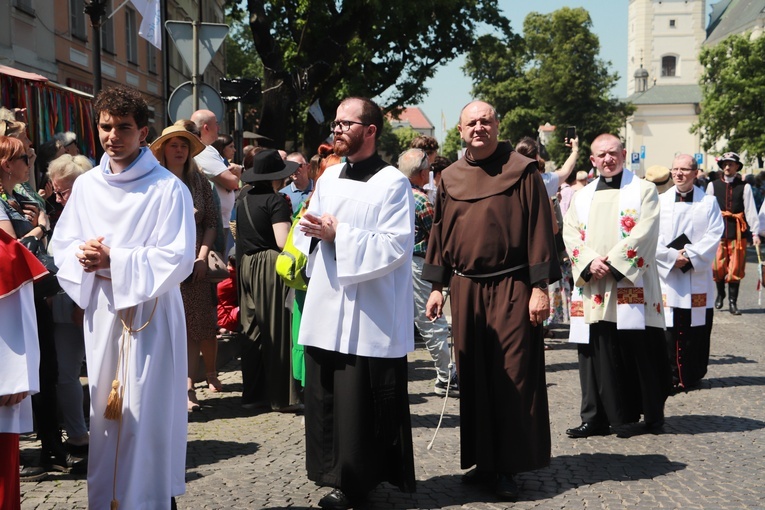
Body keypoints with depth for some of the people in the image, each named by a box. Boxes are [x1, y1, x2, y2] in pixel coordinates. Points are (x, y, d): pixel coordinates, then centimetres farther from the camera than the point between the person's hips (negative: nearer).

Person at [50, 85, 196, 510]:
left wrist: (114, 260, -16)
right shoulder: (85, 186, 8)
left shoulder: (168, 188, -8)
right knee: (104, 412, 11)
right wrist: (82, 256, -12)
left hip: (149, 313, -4)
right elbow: (62, 247, 11)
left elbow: (178, 259, -13)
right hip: (100, 312, 5)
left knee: (146, 414, -1)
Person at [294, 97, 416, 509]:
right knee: (324, 397, 11)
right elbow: (305, 231, 18)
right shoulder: (329, 177, 14)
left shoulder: (392, 183, -7)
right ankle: (333, 471, 24)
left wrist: (338, 235, -16)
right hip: (326, 306, 7)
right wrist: (311, 230, -6)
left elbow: (397, 245, -17)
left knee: (359, 404, 0)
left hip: (368, 315, -6)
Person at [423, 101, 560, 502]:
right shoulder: (450, 178, 11)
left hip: (511, 288, -4)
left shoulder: (522, 171, -3)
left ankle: (509, 468, 9)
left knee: (512, 377, -1)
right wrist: (437, 286, 10)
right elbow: (440, 233, 15)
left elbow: (539, 230, -6)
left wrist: (540, 287, -11)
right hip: (465, 288, 4)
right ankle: (484, 461, 21)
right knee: (473, 378, 9)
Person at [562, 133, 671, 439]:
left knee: (639, 352, -2)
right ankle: (596, 419, 10)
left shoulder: (643, 190, 6)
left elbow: (644, 233, -7)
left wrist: (612, 262, -14)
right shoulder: (582, 197, 18)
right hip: (592, 289, 4)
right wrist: (590, 263, -10)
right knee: (597, 355, 4)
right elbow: (570, 234, 7)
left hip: (632, 285, -3)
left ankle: (652, 414, 10)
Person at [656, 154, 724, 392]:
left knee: (696, 328, 4)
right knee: (669, 328, -3)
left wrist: (690, 255, -14)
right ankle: (672, 376, 4)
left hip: (698, 276, 0)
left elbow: (714, 235, -3)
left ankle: (693, 375, 17)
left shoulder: (709, 202, 5)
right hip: (666, 275, 0)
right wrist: (672, 257, -13)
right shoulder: (660, 201, 5)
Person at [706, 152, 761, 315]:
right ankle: (720, 294, 30)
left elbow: (751, 211, -2)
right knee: (717, 267, 3)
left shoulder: (744, 187, 1)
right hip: (718, 232, 1)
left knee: (736, 269, 2)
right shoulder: (713, 185, 4)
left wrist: (755, 233, -8)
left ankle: (733, 303, 11)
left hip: (737, 233, -1)